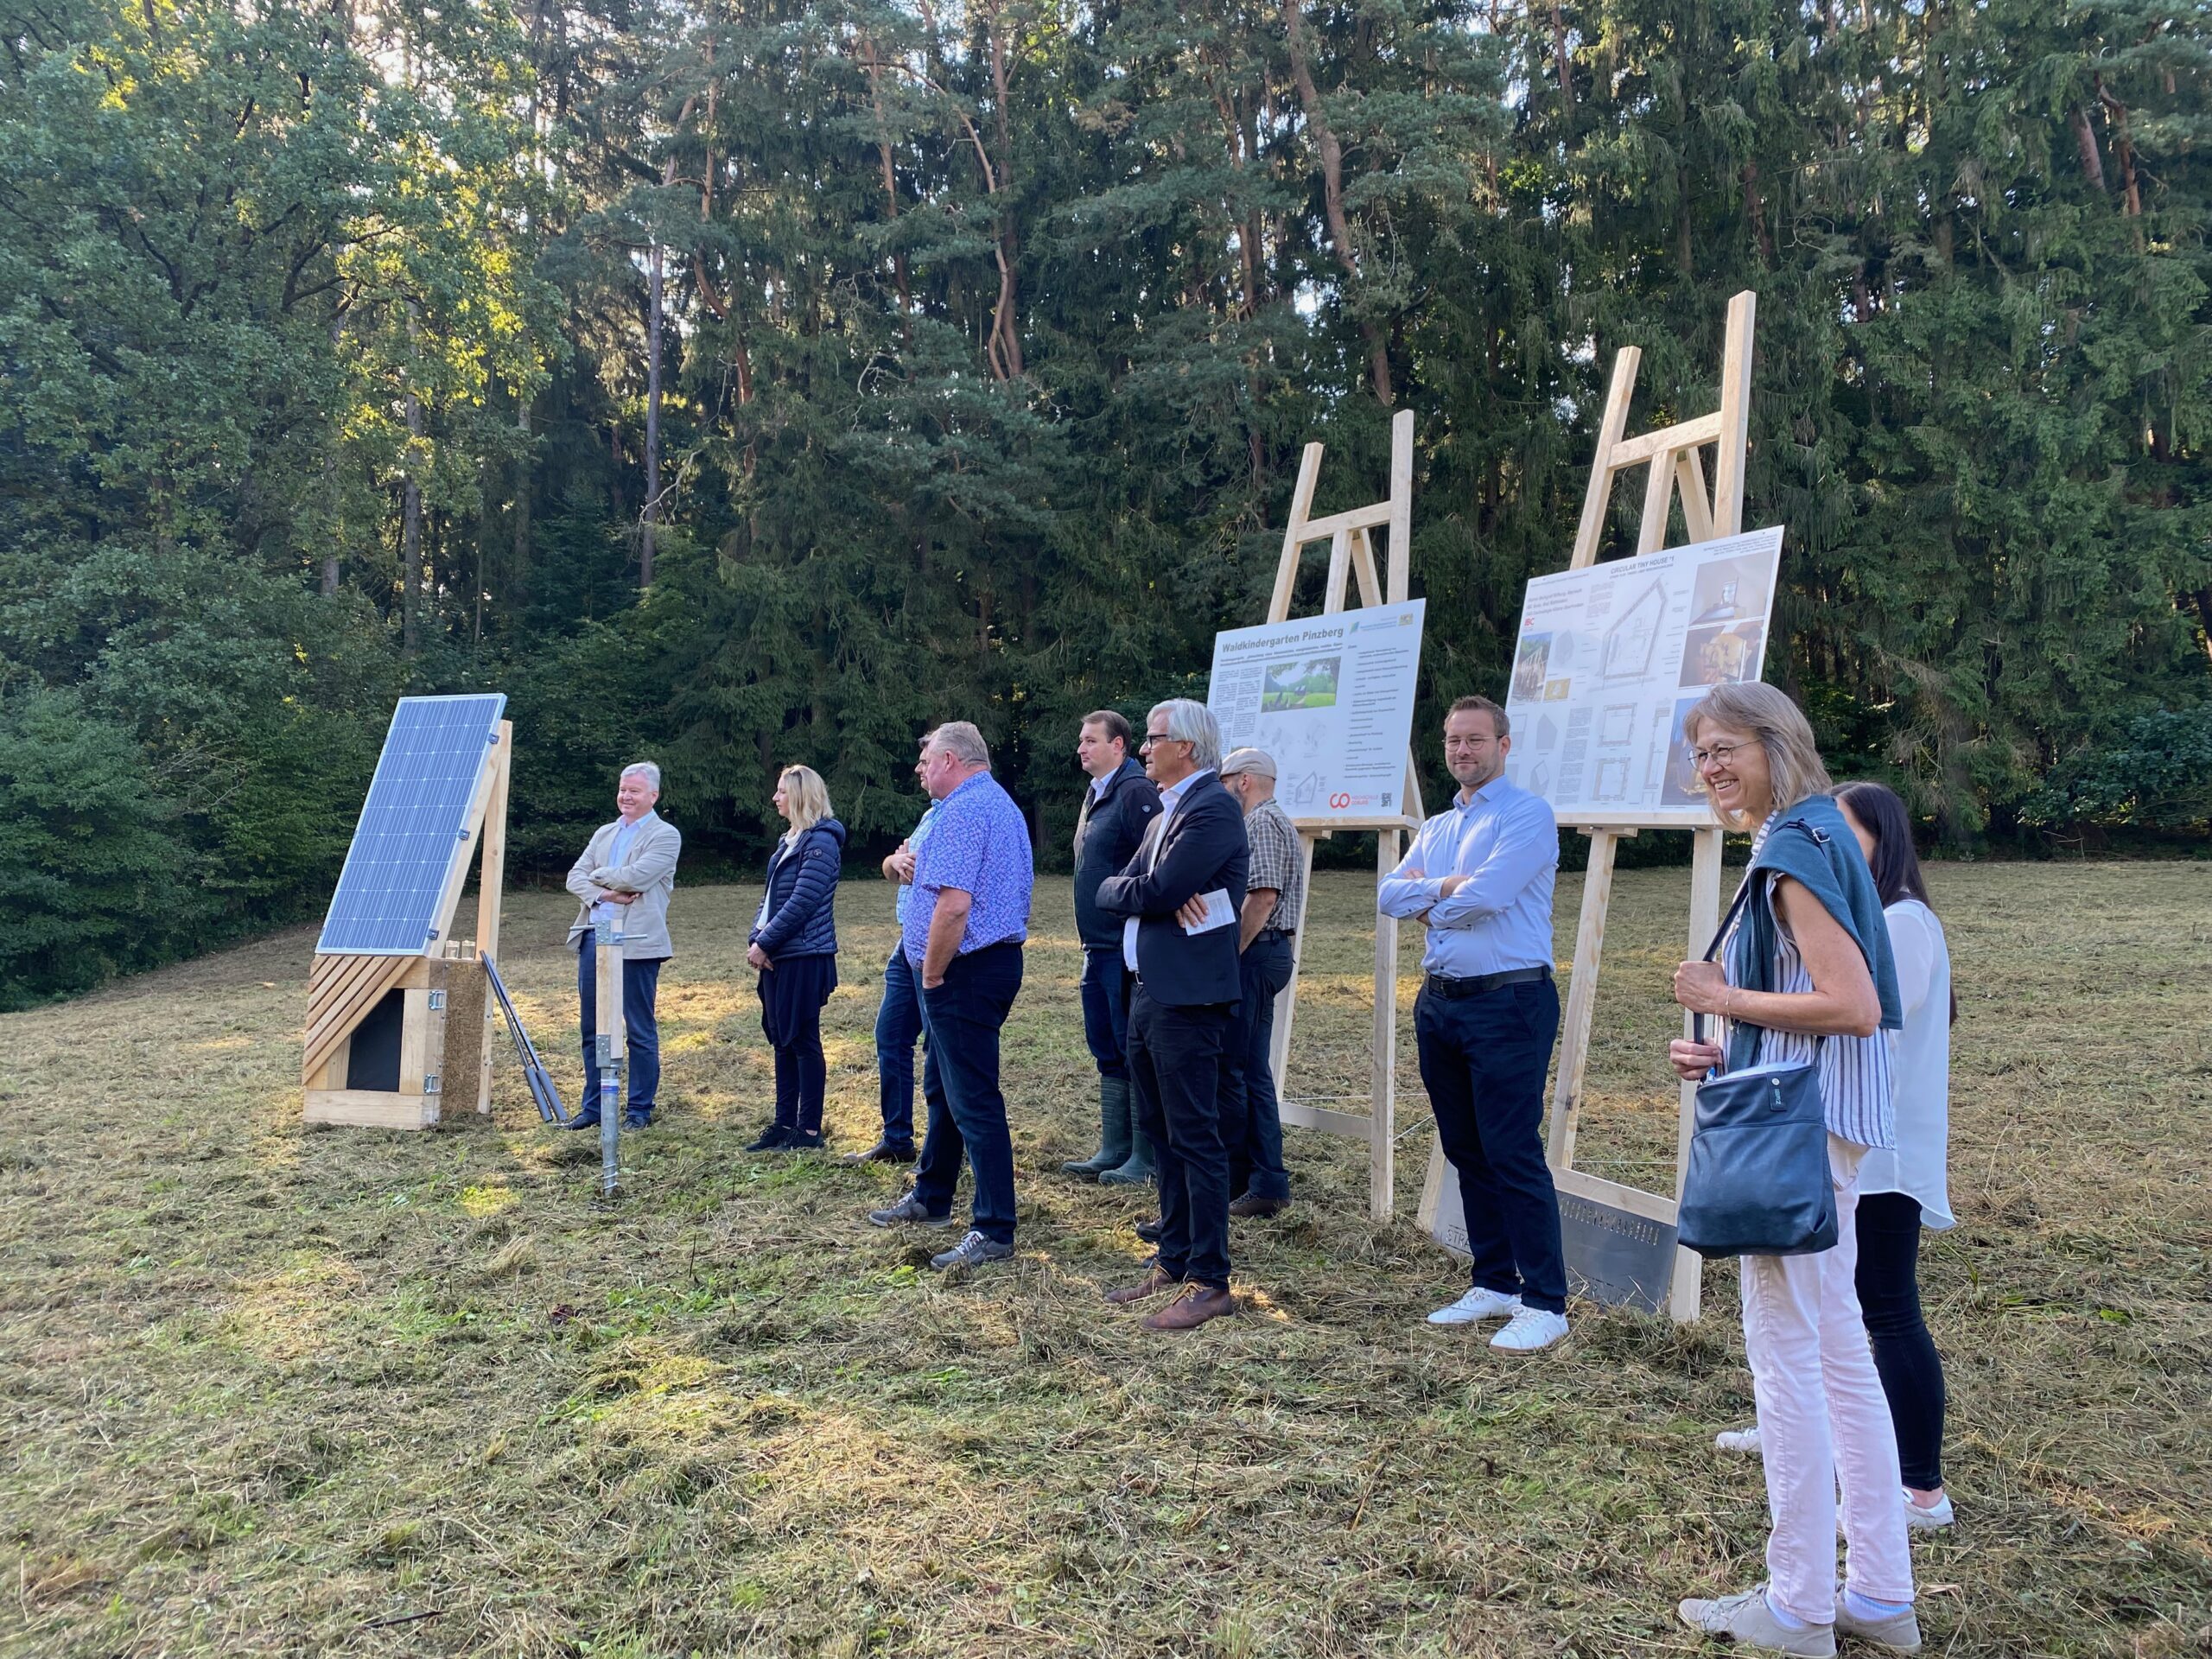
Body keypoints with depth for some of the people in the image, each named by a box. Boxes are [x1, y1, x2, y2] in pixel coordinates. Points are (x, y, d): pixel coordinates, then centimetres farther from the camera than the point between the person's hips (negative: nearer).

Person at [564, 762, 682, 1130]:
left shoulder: (665, 836, -2)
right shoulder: (603, 834, 19)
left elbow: (636, 877, -15)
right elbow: (575, 876, 9)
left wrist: (598, 876, 0)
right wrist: (603, 893, -9)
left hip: (636, 943, -6)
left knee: (640, 1030, 1)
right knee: (592, 1029, 11)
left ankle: (640, 1109, 11)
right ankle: (593, 1106, 21)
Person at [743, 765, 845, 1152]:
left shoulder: (821, 842, -13)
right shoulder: (790, 841, 16)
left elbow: (802, 902, -19)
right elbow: (770, 896, 18)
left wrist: (764, 942, -16)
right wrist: (754, 938, 4)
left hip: (804, 959, -9)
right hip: (778, 957, 9)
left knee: (803, 1041, -3)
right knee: (782, 1041, 12)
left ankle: (810, 1129, 5)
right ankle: (785, 1123, 20)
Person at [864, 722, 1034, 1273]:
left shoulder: (964, 810, -17)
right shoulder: (1003, 805, 17)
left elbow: (954, 905, -26)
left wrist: (932, 976, -15)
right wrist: (922, 868, 16)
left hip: (965, 970, -11)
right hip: (998, 957, 11)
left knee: (973, 1100, -7)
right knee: (942, 1085, 21)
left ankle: (994, 1230, -1)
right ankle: (930, 1199, 34)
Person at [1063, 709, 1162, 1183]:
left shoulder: (1136, 792, -14)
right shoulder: (1095, 794, 16)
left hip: (1126, 948, -10)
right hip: (1098, 947, 10)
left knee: (1134, 1051, -2)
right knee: (1108, 1052, 15)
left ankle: (1146, 1158, 7)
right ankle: (1113, 1150, 24)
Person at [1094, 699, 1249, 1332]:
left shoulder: (1213, 807, -14)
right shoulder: (1166, 813, 16)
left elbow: (1157, 891, -23)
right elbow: (1110, 891, 11)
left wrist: (1130, 889, -3)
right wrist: (1135, 890, -9)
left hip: (1186, 996, -10)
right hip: (1147, 993, 10)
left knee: (1195, 1138, -3)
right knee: (1161, 1134, 16)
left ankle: (1210, 1282, 6)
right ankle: (1173, 1261, 28)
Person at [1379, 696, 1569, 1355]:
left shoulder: (1527, 815, -7)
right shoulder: (1435, 828, 18)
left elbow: (1484, 896, -20)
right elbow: (1390, 893, 6)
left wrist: (1428, 900, -1)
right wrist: (1448, 887, -10)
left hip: (1508, 1003, -8)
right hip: (1440, 1003, 8)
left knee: (1513, 1154, -7)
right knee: (1466, 1152, 13)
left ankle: (1545, 1303, 2)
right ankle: (1494, 1284, 24)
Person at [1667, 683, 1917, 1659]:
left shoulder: (1793, 852, -16)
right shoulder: (1810, 839, 15)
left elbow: (1854, 1006, -23)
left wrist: (1722, 998, -13)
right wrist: (1718, 1049, 8)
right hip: (1816, 1122, 10)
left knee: (1786, 1353, -1)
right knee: (1838, 1350, 15)